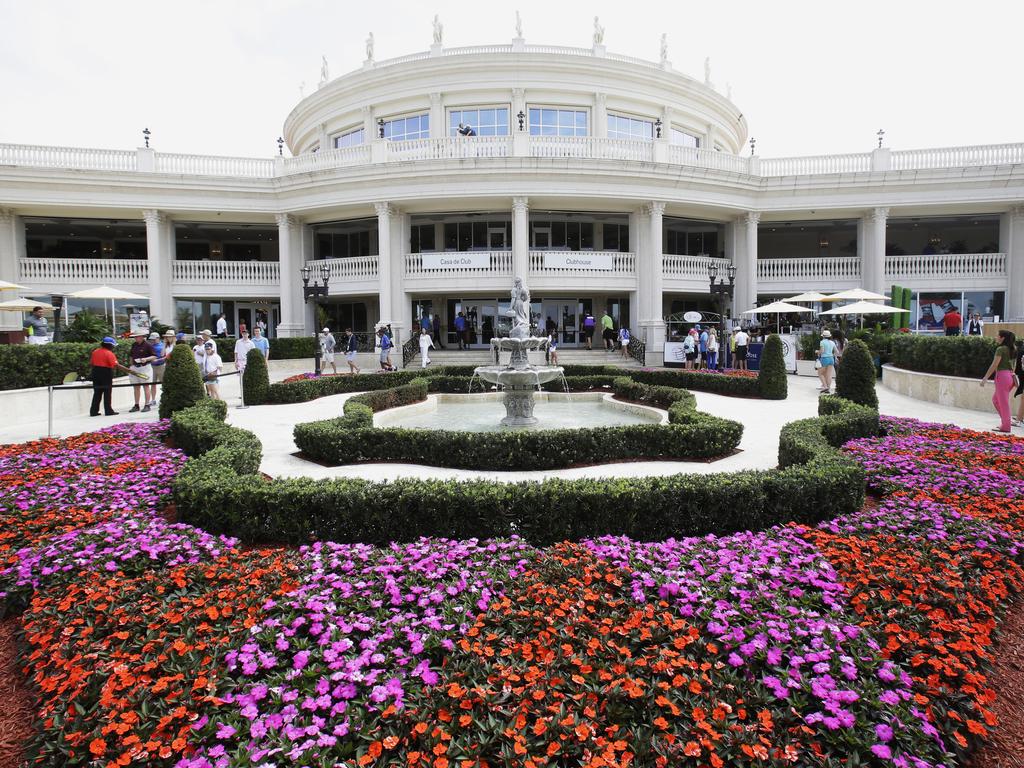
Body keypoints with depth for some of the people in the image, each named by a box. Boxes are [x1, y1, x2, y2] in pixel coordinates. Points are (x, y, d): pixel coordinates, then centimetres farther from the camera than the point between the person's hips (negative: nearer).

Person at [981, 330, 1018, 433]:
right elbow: (1013, 365, 16)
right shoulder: (1012, 349, 12)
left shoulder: (1001, 349, -12)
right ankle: (1005, 421, 19)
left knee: (1003, 402, -2)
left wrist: (985, 378, -12)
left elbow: (994, 365, -14)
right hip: (1010, 376, 8)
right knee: (995, 399, 19)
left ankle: (1005, 426, 2)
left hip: (1002, 375, -8)